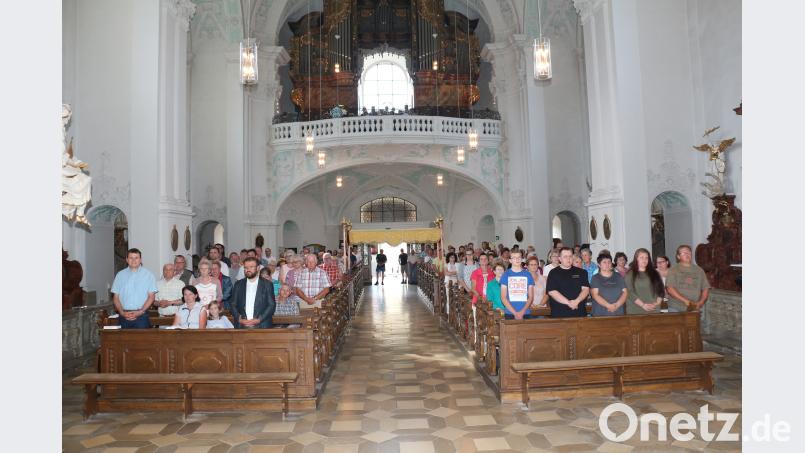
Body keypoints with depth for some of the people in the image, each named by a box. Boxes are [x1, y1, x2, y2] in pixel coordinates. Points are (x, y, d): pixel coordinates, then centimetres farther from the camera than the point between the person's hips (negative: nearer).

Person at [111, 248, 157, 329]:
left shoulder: (148, 274, 4)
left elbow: (151, 297, 0)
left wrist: (140, 312, -11)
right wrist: (122, 312, -5)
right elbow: (116, 297, 10)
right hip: (124, 316, 2)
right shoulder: (120, 275, 11)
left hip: (141, 316, -2)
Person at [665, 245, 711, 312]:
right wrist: (685, 300, -17)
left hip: (693, 309, 2)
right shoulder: (673, 270, 1)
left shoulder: (699, 270, 12)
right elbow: (670, 289, -7)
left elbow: (706, 288, 11)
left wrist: (700, 303, -5)